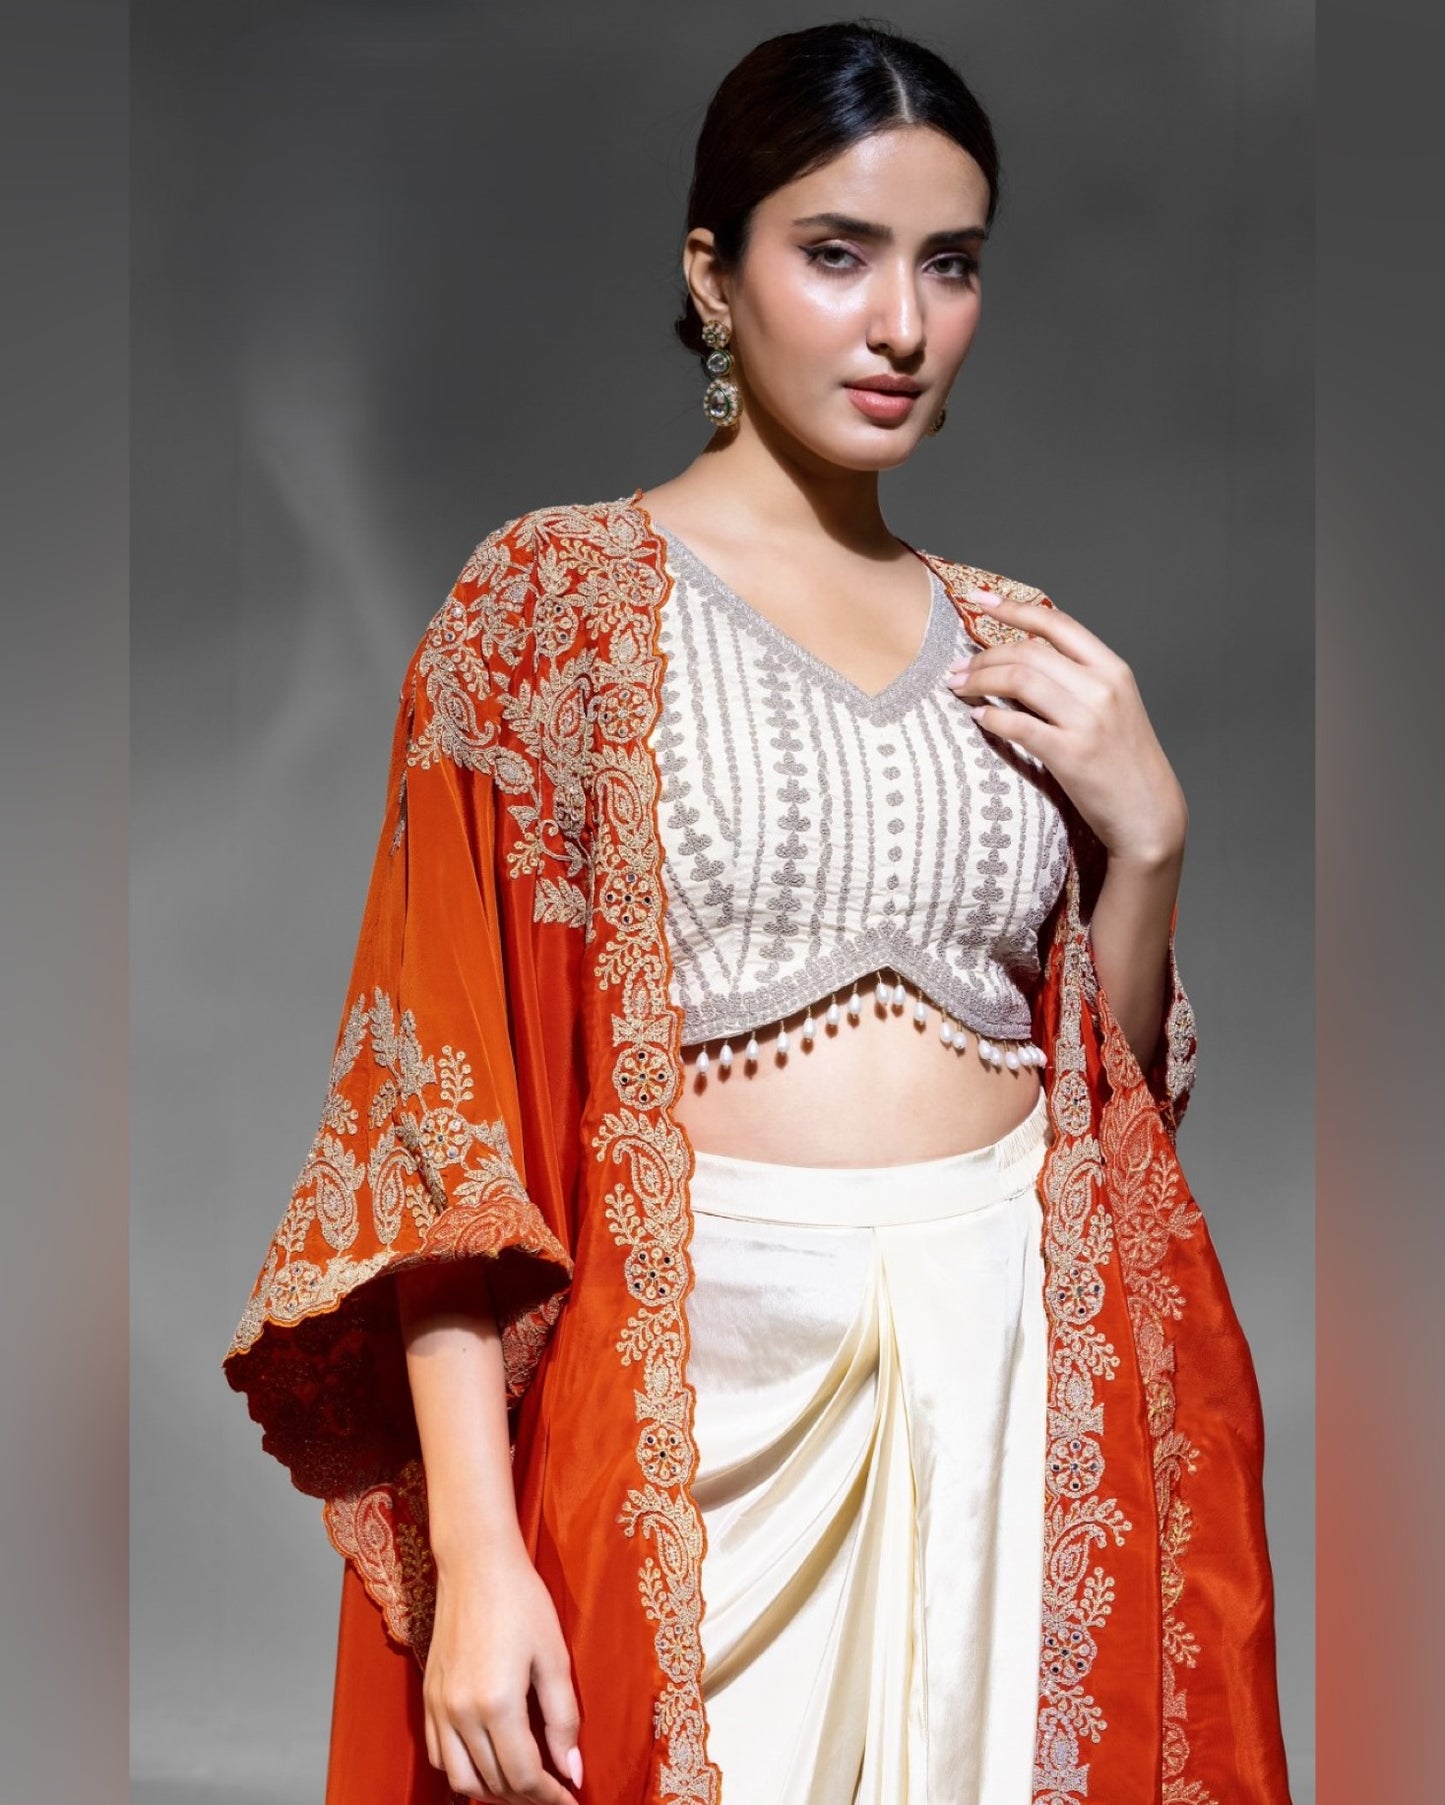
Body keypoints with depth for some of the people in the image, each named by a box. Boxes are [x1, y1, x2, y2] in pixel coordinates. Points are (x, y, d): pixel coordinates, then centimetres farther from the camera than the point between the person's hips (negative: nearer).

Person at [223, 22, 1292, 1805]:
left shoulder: (1019, 652, 10)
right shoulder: (555, 593, -4)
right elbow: (441, 1090, -9)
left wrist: (1146, 835, -2)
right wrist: (474, 1553, -17)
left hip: (1018, 1385, 4)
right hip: (696, 1396, -4)